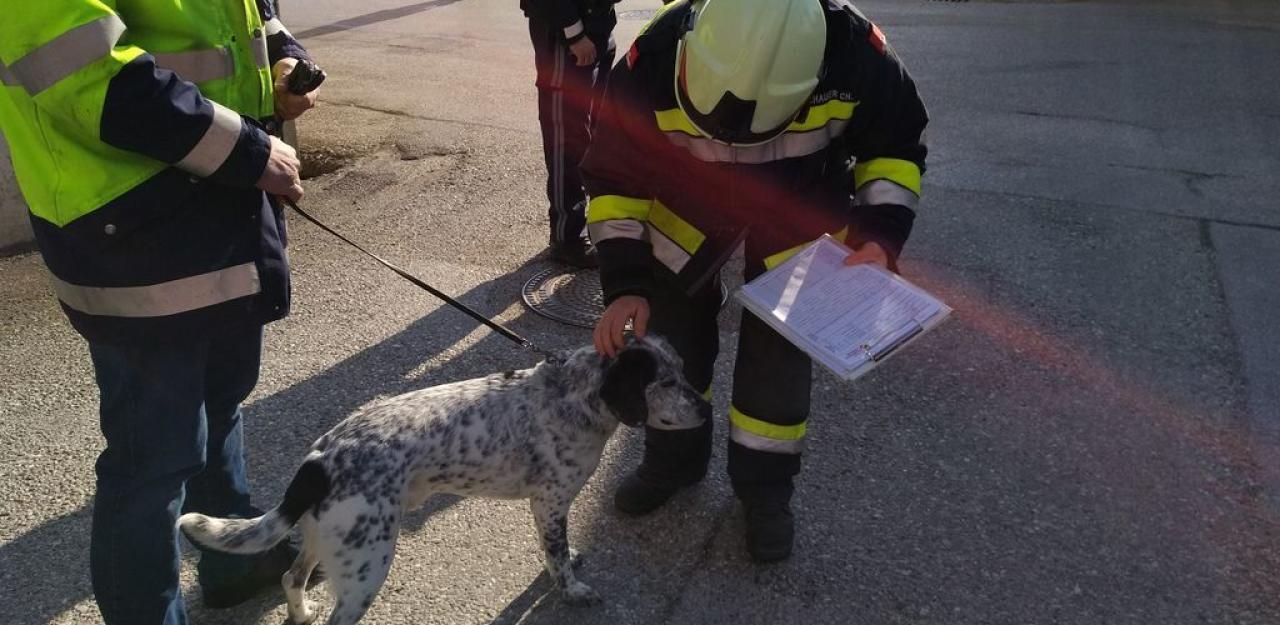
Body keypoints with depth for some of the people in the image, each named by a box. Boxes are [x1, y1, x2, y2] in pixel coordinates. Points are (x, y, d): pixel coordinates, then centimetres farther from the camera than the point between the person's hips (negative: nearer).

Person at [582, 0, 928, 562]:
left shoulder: (856, 54, -33)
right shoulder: (653, 60, -34)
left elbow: (894, 146, -13)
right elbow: (615, 174, -21)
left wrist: (881, 234, -27)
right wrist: (624, 281, -27)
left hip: (799, 211, 0)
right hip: (686, 203, 1)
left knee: (778, 349, -2)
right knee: (671, 332, 7)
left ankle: (765, 483, 21)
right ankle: (673, 457, 32)